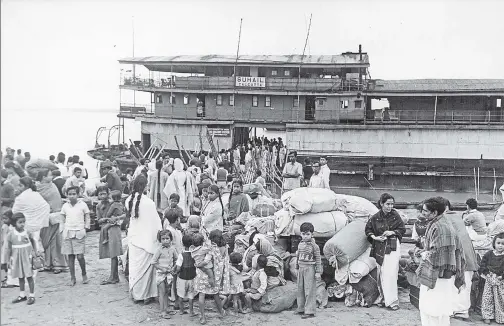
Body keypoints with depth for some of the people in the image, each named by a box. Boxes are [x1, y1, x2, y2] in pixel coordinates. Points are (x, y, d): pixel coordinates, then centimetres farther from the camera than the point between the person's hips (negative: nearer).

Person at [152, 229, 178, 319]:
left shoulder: (172, 249, 1)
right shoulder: (159, 249, -12)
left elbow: (177, 259, 13)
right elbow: (153, 262, -11)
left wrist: (174, 268, -1)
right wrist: (162, 268, -14)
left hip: (169, 273, 4)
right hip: (160, 273, -4)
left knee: (167, 292, 14)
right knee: (162, 292, 0)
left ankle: (166, 308, 25)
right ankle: (163, 312, 4)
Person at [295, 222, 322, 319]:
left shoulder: (314, 246, -9)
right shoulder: (300, 244, 9)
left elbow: (318, 259, -8)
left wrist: (318, 272, -11)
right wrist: (298, 268, 20)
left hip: (310, 269, -7)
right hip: (301, 268, 7)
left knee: (309, 290, -4)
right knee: (300, 289, 11)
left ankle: (309, 311, 0)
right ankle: (301, 309, 22)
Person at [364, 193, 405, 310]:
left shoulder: (395, 215, -3)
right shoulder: (375, 218, -1)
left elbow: (402, 229, 5)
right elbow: (368, 230, 12)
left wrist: (392, 232, -12)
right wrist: (375, 237, -5)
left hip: (393, 246, -2)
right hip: (380, 247, 2)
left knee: (390, 273, -9)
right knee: (382, 273, 5)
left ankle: (392, 301, -3)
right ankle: (385, 298, 16)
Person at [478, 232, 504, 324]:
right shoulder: (489, 254, 0)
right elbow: (483, 264, 5)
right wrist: (486, 273, -6)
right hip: (489, 280, 1)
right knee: (487, 298, 3)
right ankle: (487, 316, 13)